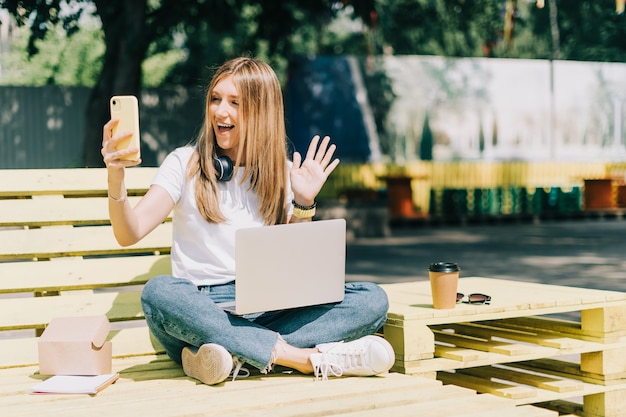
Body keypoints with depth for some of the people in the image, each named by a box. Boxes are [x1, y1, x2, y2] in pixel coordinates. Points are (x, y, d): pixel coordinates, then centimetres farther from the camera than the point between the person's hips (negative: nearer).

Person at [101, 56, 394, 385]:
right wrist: (116, 178, -25)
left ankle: (237, 354, -31)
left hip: (268, 313, 3)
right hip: (202, 313, -2)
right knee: (158, 292, -37)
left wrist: (304, 204, -3)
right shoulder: (186, 164, 5)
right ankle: (312, 358, -34)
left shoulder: (284, 173, 12)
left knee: (372, 299, -18)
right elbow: (130, 233, -8)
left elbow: (297, 265, 10)